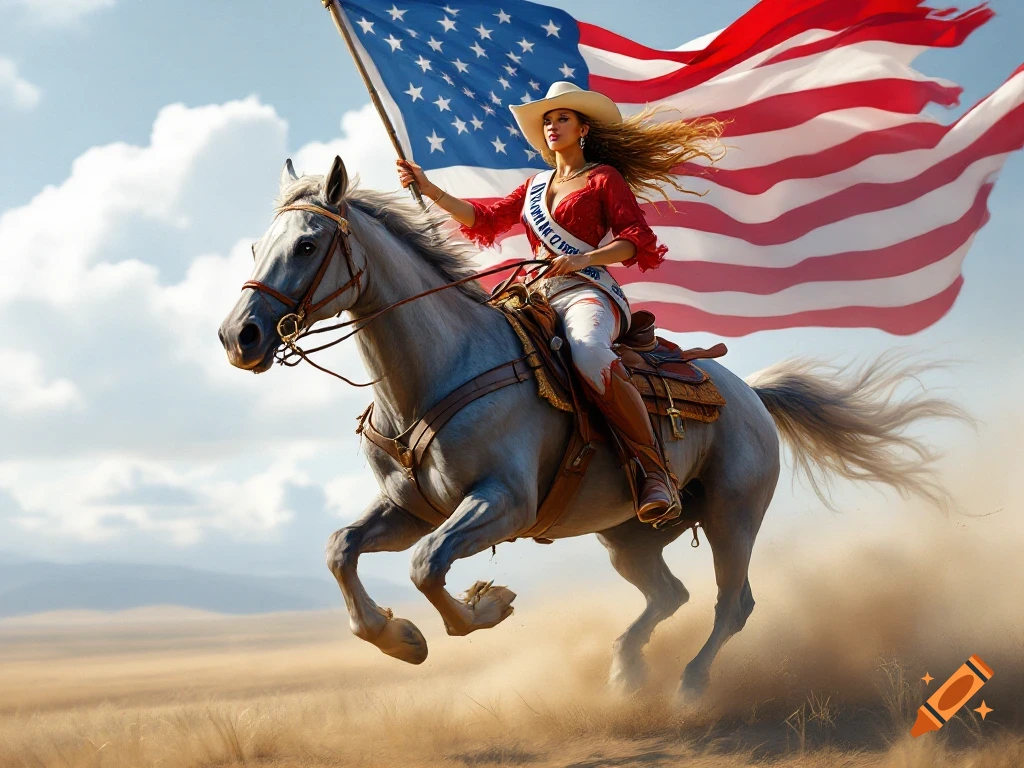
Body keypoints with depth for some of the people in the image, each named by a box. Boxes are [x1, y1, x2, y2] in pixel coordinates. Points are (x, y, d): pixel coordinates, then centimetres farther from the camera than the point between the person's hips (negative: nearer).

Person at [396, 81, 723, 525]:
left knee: (589, 355, -40)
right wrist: (430, 191, 10)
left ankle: (656, 474, -34)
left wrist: (582, 258, -17)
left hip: (588, 294, -7)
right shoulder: (535, 186, 27)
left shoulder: (604, 178, 9)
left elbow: (638, 242, -1)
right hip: (540, 298, 7)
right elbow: (486, 219, 21)